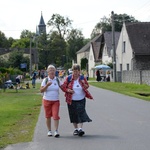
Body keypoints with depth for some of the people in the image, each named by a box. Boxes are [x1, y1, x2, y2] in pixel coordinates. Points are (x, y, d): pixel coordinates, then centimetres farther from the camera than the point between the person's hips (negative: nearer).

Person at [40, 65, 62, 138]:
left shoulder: (57, 80, 4)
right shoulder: (45, 80, -2)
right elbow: (41, 90, -8)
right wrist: (47, 85, -22)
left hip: (56, 101, 1)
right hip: (47, 100, 0)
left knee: (55, 115, -12)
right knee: (48, 116, 6)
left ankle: (56, 131, -11)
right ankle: (49, 131, 19)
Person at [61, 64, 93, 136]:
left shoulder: (82, 78, 1)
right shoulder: (68, 78, -3)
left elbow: (87, 86, 13)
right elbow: (63, 87, 1)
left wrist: (84, 84, -10)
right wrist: (68, 90, -18)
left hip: (81, 100, 0)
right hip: (71, 100, 0)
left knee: (80, 113, -11)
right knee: (73, 114, 7)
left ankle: (80, 128, -12)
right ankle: (76, 129, 21)